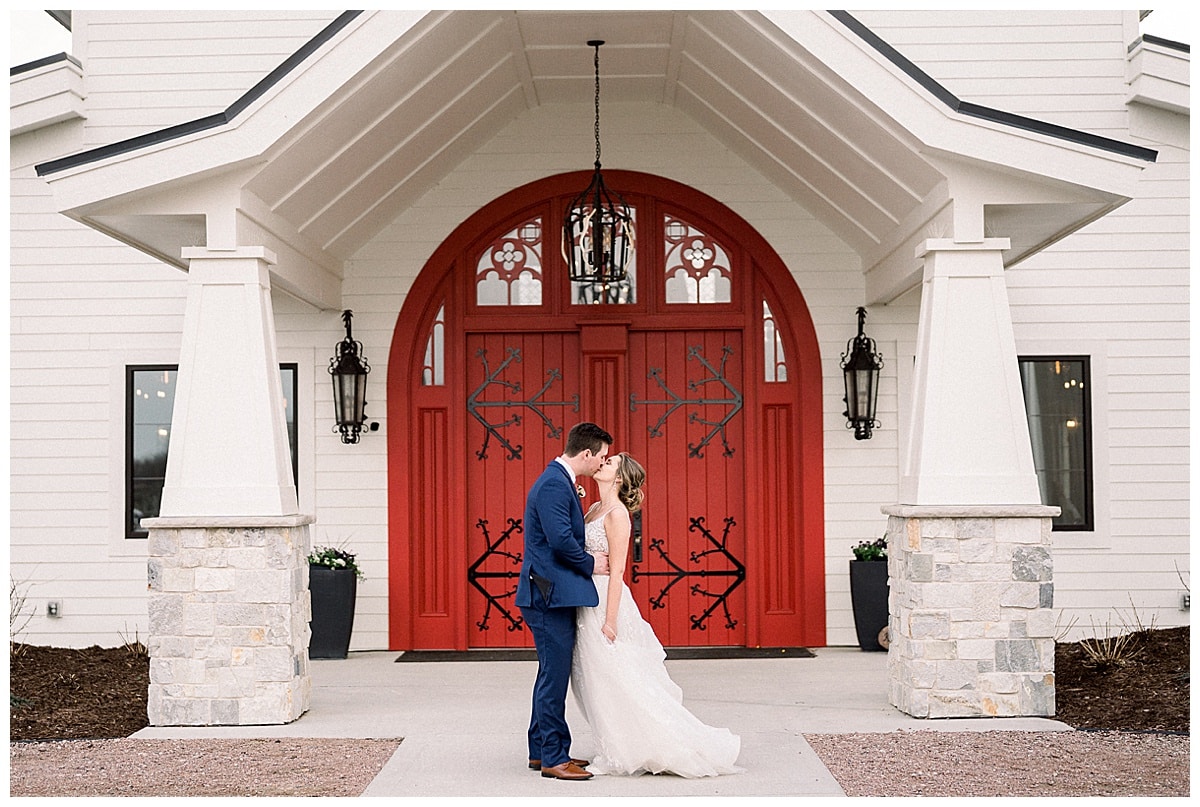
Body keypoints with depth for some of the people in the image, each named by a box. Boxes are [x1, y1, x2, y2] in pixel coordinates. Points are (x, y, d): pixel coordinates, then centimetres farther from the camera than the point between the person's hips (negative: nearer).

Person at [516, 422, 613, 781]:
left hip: (553, 595, 11)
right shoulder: (553, 485, -17)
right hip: (550, 594, -11)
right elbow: (561, 539, -23)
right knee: (555, 675, -5)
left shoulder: (560, 481, 16)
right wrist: (590, 564, -9)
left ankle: (541, 750, 25)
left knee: (552, 674, 16)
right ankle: (553, 758, 2)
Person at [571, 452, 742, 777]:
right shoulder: (595, 509, 13)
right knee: (597, 682, 13)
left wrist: (610, 620, -20)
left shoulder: (616, 513, -14)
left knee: (614, 679, -2)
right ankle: (615, 752, 22)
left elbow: (616, 571, -17)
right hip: (588, 601, 9)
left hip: (605, 601, -9)